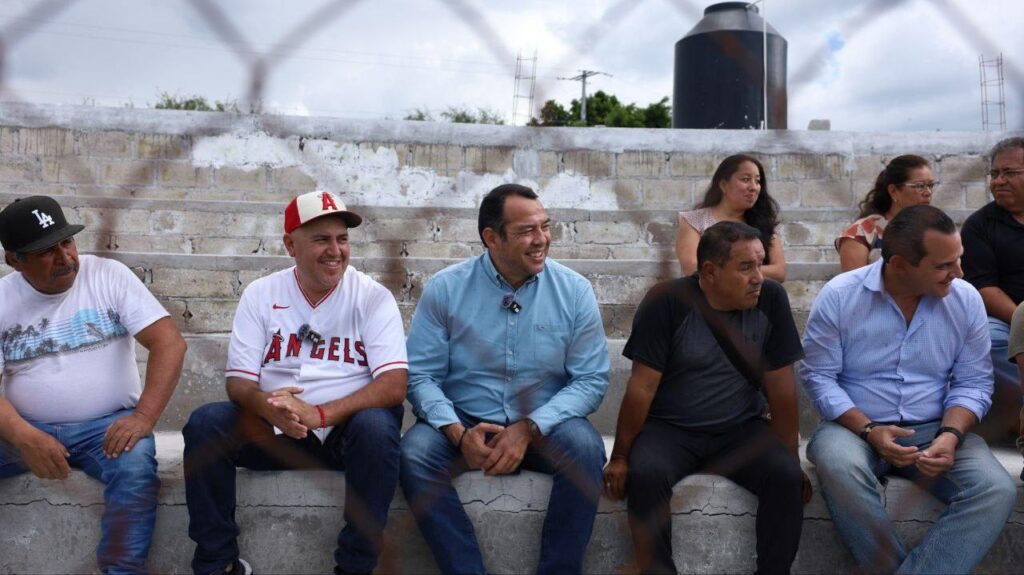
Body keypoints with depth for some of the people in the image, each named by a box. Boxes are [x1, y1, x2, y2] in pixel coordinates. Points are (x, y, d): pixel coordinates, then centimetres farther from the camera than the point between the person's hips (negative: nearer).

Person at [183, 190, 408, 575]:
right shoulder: (260, 294, 2)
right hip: (275, 431, 3)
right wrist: (268, 407, -27)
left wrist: (319, 414, -31)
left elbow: (393, 385, -17)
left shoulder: (373, 297, -6)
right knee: (205, 423, -21)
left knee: (376, 425, -34)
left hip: (346, 430, -2)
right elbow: (238, 381, -3)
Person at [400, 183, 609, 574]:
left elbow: (591, 379, -5)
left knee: (585, 447, -30)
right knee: (414, 452, -27)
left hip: (544, 427, 0)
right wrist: (458, 433, -21)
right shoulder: (444, 289, -3)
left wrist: (528, 428, -18)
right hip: (464, 422, 0)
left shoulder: (574, 290, -2)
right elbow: (421, 375, -4)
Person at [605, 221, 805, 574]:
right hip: (670, 428, -2)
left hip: (741, 429, 3)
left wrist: (789, 458, 0)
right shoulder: (667, 302, -14)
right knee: (645, 474, -30)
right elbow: (642, 387, -12)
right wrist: (620, 457, -9)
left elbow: (781, 385, -1)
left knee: (787, 476, -22)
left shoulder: (771, 300, -5)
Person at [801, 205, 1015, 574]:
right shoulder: (838, 296, -9)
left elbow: (973, 383, 2)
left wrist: (950, 434, -17)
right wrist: (868, 430, -20)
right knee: (840, 470, -36)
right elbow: (819, 376, -7)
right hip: (855, 427, -2)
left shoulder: (966, 299, -1)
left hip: (935, 430, 3)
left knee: (996, 490, -24)